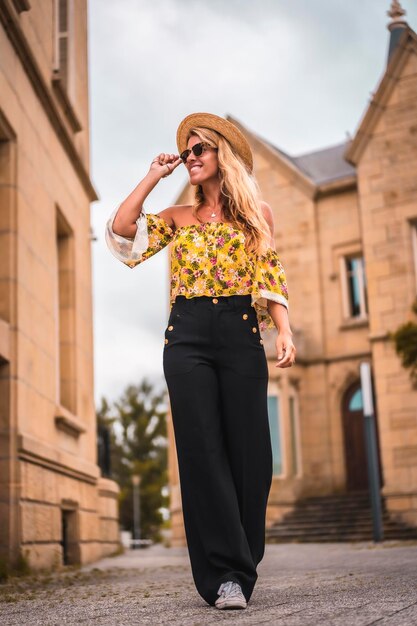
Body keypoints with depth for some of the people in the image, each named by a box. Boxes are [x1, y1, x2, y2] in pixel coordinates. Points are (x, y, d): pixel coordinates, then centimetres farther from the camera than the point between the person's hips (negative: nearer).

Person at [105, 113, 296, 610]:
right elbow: (120, 230, 2)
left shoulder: (257, 214, 14)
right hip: (187, 338, 1)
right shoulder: (177, 217, 17)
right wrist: (153, 177, 8)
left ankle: (236, 571, 10)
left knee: (249, 452, -4)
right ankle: (226, 575, -3)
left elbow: (271, 281, 8)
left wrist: (285, 331, -6)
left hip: (241, 336, -1)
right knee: (203, 451, -7)